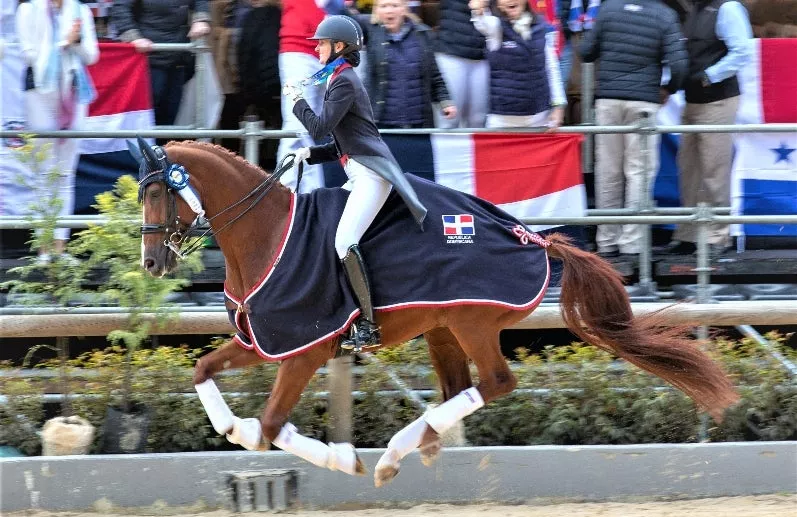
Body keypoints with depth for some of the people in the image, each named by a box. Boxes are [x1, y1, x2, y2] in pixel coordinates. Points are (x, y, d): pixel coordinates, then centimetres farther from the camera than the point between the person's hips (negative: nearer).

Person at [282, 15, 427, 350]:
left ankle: (369, 326, -24)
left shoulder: (344, 81, -10)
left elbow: (319, 127, -17)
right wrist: (310, 154, 10)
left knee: (344, 241, -21)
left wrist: (296, 101, -2)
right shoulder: (338, 80, 21)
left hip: (371, 175, -11)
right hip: (358, 176, 11)